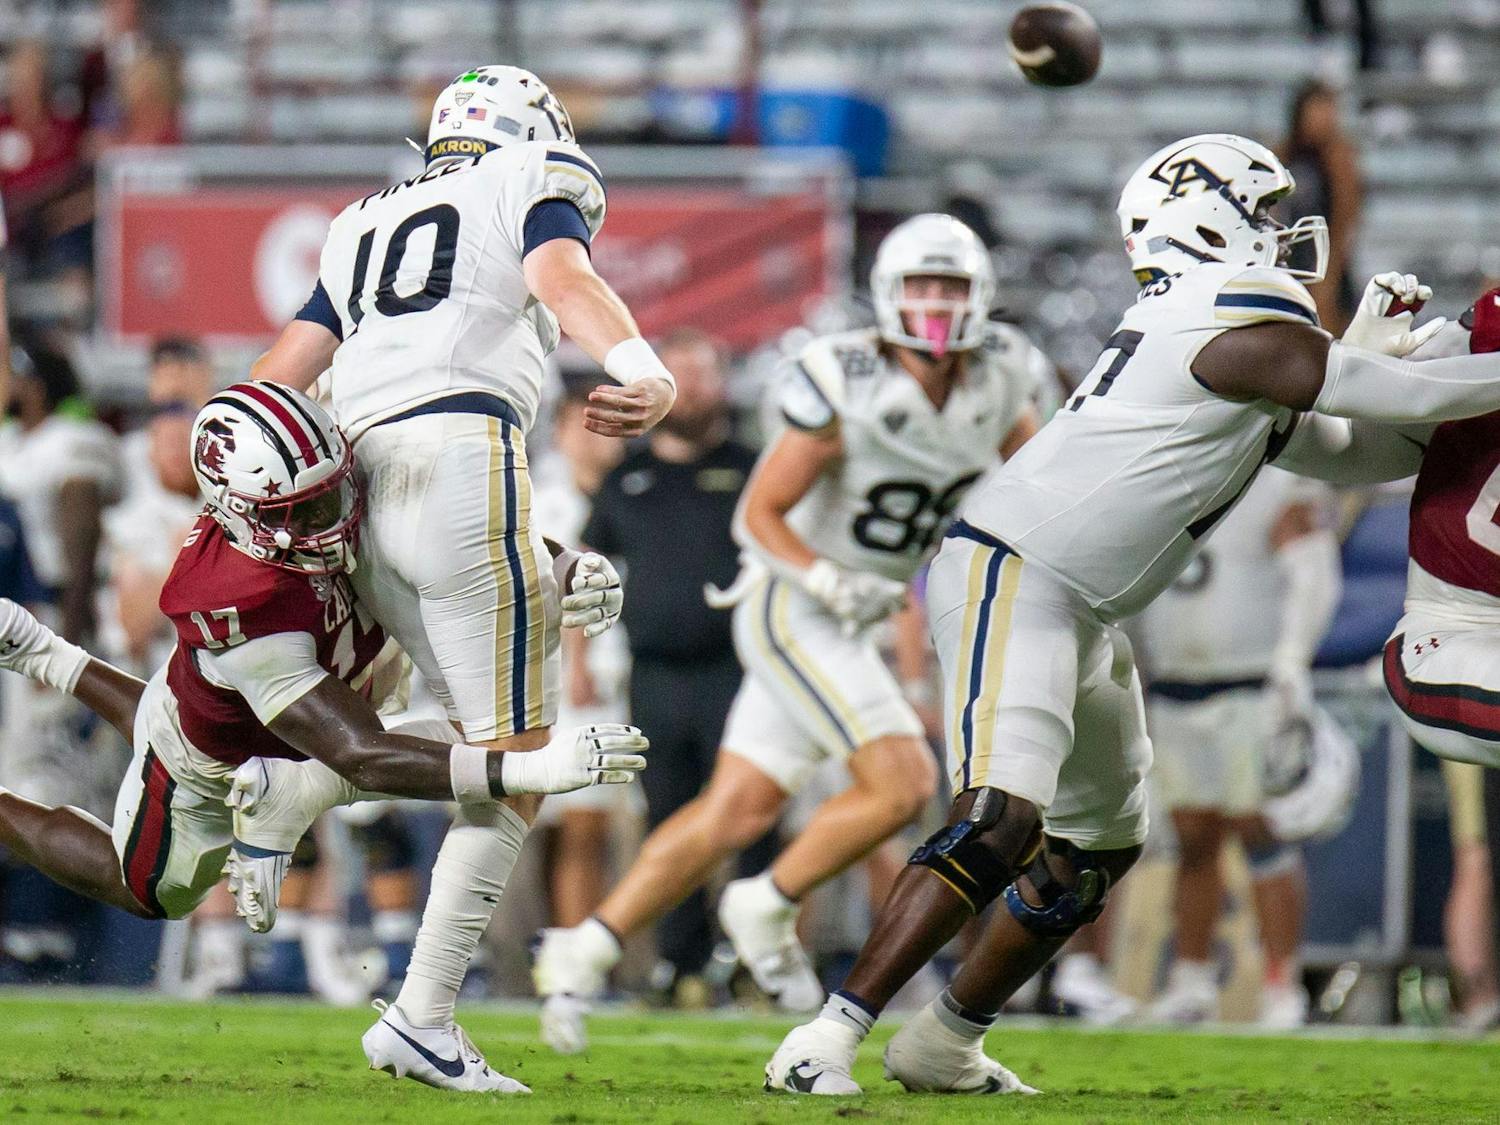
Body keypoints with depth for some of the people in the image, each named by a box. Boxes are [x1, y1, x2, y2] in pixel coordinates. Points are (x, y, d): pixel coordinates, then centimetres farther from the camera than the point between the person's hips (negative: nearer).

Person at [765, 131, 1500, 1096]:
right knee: (1000, 824, -23)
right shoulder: (1248, 330, -14)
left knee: (1102, 843, 19)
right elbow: (1411, 397, -12)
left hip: (1083, 616, 11)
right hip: (1012, 579, -11)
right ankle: (827, 1041, -24)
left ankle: (943, 1044, 28)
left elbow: (1351, 453, 24)